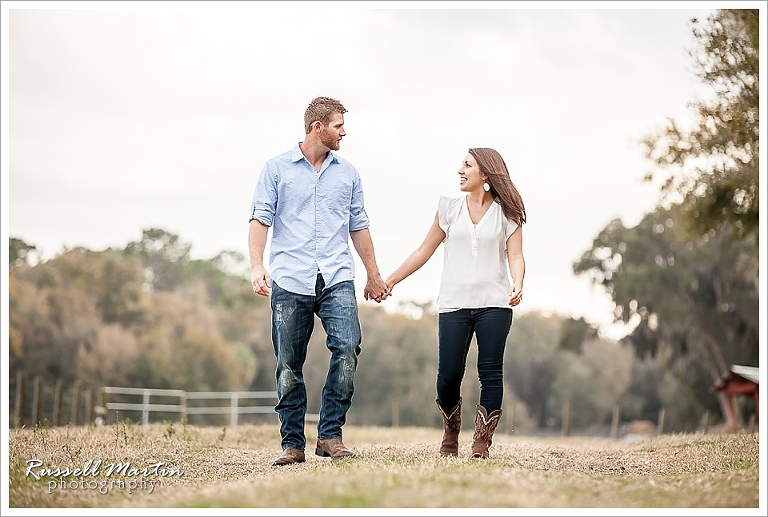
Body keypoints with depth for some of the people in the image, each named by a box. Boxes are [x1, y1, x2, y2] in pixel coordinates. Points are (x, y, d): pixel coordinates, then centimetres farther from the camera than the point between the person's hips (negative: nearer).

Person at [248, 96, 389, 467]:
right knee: (289, 366, 1)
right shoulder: (277, 169, 6)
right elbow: (260, 218, 0)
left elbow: (358, 226, 20)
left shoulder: (347, 173, 15)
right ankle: (292, 444, 10)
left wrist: (374, 275, 22)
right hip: (289, 282, -2)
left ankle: (330, 435, -8)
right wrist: (257, 266, -14)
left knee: (348, 347, -17)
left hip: (337, 279, 2)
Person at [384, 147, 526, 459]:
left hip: (494, 304, -1)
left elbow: (515, 256, -2)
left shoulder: (507, 213, 6)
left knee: (490, 374, -6)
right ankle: (450, 437, 18)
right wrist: (390, 280, 13)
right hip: (454, 304, 1)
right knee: (448, 376, -4)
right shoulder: (450, 209, 12)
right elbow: (424, 251, 16)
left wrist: (517, 285, -22)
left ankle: (482, 443, 1)